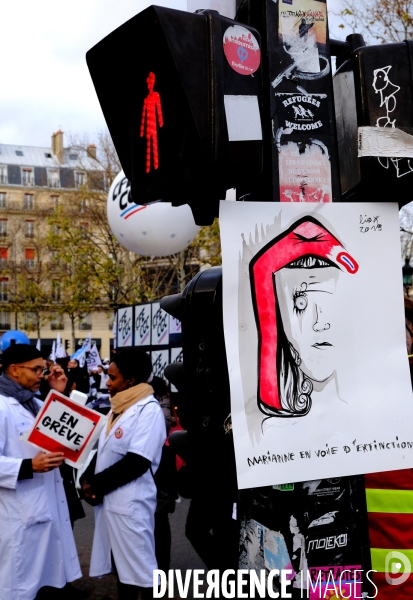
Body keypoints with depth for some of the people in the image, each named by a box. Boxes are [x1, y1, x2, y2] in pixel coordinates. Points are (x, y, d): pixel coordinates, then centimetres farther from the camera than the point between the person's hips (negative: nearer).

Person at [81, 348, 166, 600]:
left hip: (131, 503, -9)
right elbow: (104, 450, 17)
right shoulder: (118, 407, 14)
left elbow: (136, 463, -21)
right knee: (121, 562, 17)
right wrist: (88, 479, 0)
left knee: (140, 565, 1)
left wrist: (96, 484, -13)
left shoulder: (149, 410, -14)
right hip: (110, 500, 9)